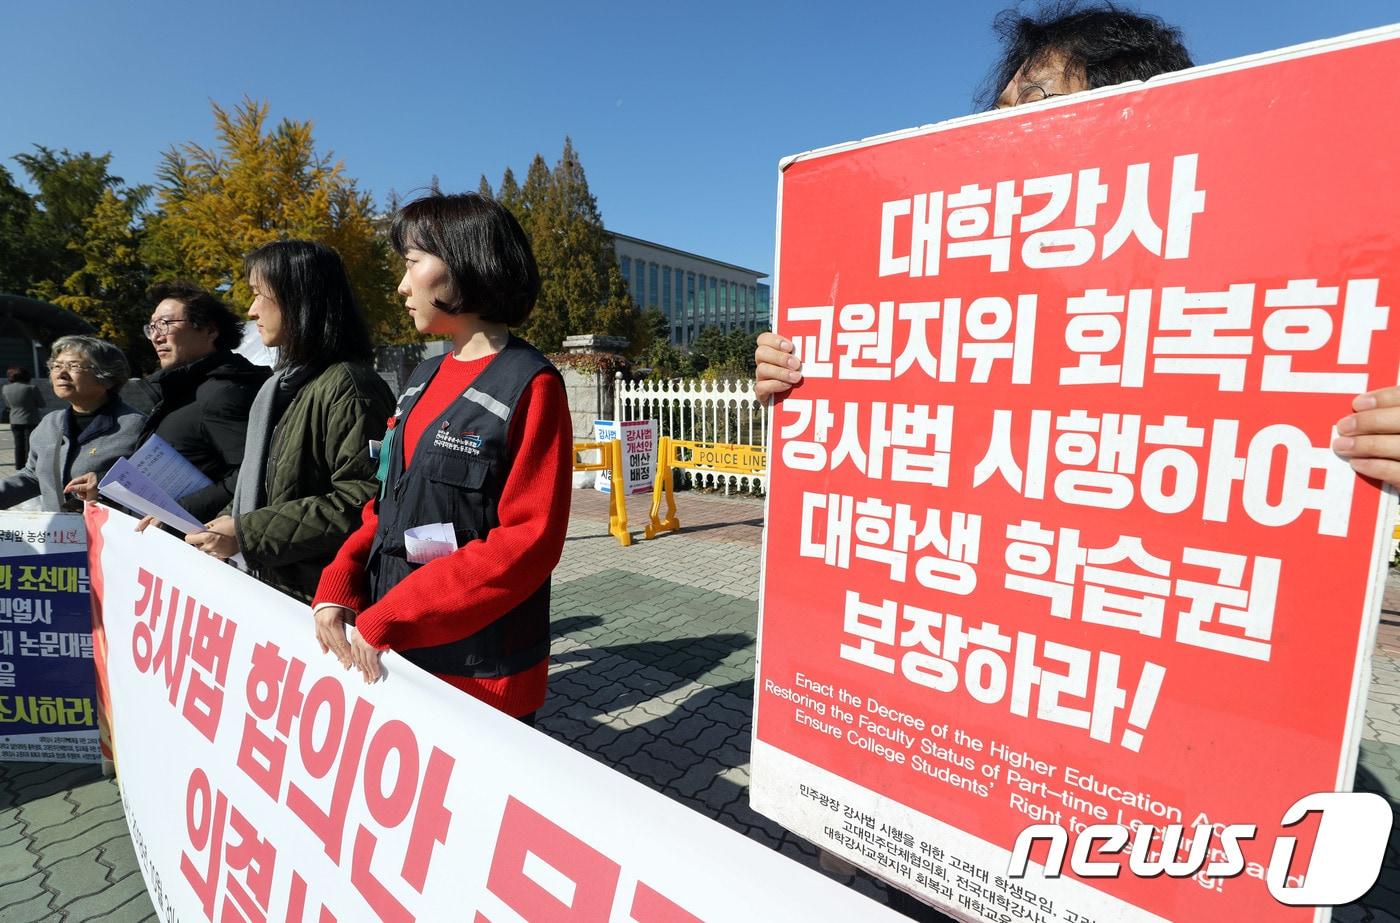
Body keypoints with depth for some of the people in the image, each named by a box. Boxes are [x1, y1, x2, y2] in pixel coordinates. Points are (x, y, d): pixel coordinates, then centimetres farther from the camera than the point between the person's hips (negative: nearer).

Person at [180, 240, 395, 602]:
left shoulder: (345, 385, -17)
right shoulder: (288, 384, 15)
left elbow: (361, 501, -25)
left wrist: (247, 534, -19)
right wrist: (226, 523, 7)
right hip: (274, 585, 9)